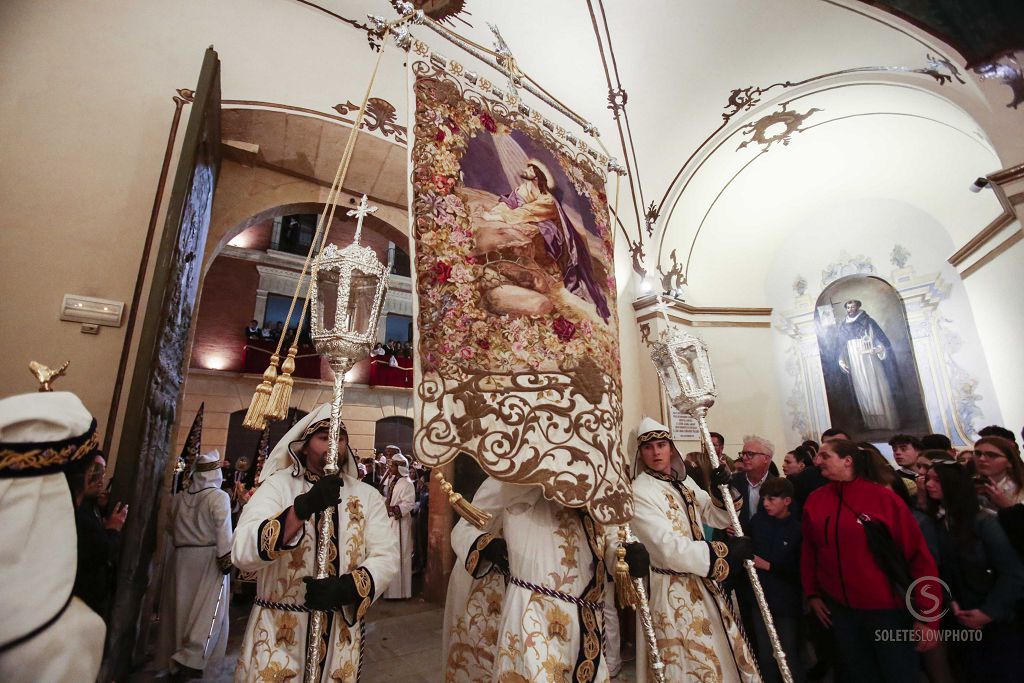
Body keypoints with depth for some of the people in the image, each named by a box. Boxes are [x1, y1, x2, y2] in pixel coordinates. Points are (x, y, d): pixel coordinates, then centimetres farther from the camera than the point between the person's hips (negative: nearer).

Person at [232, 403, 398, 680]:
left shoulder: (368, 496, -1)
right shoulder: (277, 485, -7)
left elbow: (386, 557, -8)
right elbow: (242, 553, -20)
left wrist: (347, 587, -26)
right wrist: (303, 507, -33)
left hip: (342, 635, 3)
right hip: (277, 634, -2)